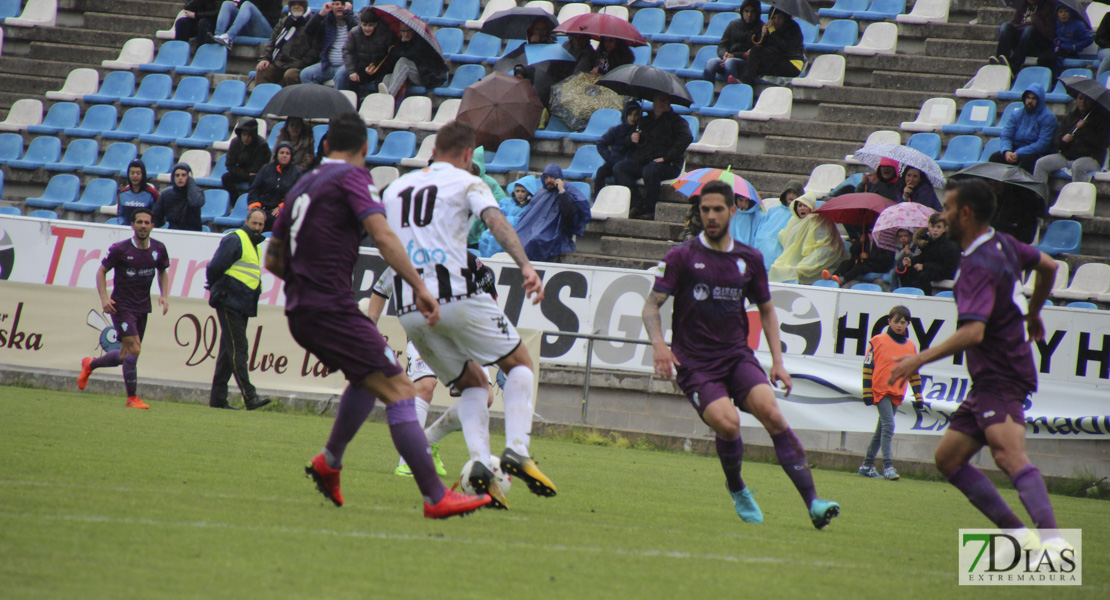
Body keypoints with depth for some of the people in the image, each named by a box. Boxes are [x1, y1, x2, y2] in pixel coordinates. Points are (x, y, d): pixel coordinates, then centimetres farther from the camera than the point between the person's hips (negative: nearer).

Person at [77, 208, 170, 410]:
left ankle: (90, 364, 40)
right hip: (122, 306, -5)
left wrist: (164, 295, 2)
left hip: (142, 308, 5)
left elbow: (162, 272, 17)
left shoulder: (158, 249, 0)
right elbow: (102, 271, -3)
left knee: (126, 356, 13)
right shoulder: (120, 249, -13)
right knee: (133, 349, -16)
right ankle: (132, 397, -6)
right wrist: (104, 298, -16)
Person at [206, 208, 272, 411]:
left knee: (229, 351, 11)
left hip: (242, 306, 9)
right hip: (229, 302, -9)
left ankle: (218, 398, 14)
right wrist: (217, 288, -2)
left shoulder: (255, 244, 20)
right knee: (238, 350, -12)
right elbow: (215, 267, -15)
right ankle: (249, 396, -17)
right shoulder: (235, 240, -9)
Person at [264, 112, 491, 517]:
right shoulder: (352, 177, -4)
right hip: (332, 310, -9)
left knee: (368, 376, 30)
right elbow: (383, 236, -19)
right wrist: (418, 286, -22)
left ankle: (329, 462, 31)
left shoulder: (303, 185, 18)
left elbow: (273, 260, 24)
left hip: (300, 312, 9)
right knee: (400, 392, -12)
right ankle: (436, 498, -19)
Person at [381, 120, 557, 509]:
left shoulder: (395, 189, 21)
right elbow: (495, 220, -12)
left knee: (472, 383, 18)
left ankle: (479, 462, -7)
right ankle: (517, 450, -9)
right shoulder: (466, 183, 5)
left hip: (409, 306, 5)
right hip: (455, 295, -5)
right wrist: (525, 266, -23)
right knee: (519, 364, 12)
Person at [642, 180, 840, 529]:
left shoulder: (749, 259, 10)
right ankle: (737, 490, 5)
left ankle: (812, 502, -25)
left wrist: (777, 361, 10)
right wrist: (659, 345, -23)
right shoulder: (681, 257, -1)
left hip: (737, 356, 3)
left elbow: (766, 310, 21)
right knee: (727, 422, -26)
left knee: (771, 412, -22)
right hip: (694, 363, -3)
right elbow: (652, 305, -4)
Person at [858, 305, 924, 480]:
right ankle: (888, 466, -19)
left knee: (881, 430, 12)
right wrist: (867, 392, -9)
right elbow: (867, 367, -4)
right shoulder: (878, 342, -5)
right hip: (880, 391, -5)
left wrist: (918, 397, 11)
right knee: (888, 426, -17)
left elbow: (914, 373, 15)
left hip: (897, 394, 5)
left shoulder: (910, 347, 8)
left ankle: (867, 466, 21)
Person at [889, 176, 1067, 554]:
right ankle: (1016, 532, 9)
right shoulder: (1001, 245, 10)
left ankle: (1052, 539, -46)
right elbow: (1048, 266, 27)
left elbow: (973, 332, -31)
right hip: (989, 381, 11)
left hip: (1001, 377, -11)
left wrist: (920, 359, -30)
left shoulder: (979, 266, -19)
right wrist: (1033, 313, 42)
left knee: (1007, 453, -30)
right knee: (948, 458, 13)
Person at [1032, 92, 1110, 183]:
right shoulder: (1069, 117, 16)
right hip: (1066, 156, 6)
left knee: (1077, 166, -39)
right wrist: (1063, 140, -11)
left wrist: (1084, 128, -14)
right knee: (1041, 163, -13)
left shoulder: (1101, 118, 1)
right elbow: (1057, 143, 13)